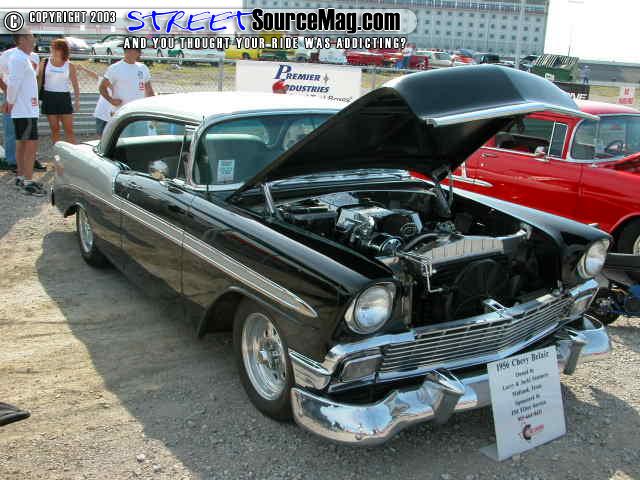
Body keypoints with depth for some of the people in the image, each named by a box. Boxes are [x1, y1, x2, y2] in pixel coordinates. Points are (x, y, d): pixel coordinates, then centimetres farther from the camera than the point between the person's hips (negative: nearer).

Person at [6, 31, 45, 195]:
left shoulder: (24, 58, 15)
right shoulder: (19, 59, -17)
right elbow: (13, 83, -22)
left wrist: (34, 70, 7)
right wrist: (11, 102, -12)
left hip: (26, 109, 10)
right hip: (25, 111, -10)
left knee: (22, 144, 15)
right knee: (31, 145, -11)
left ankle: (21, 177, 24)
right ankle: (28, 182, -10)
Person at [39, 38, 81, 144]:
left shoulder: (69, 66, 3)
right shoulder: (45, 63, 5)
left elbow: (75, 85, 4)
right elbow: (39, 81, 8)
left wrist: (77, 100, -6)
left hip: (64, 98, -1)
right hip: (49, 97, 1)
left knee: (69, 129, -4)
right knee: (54, 129, 3)